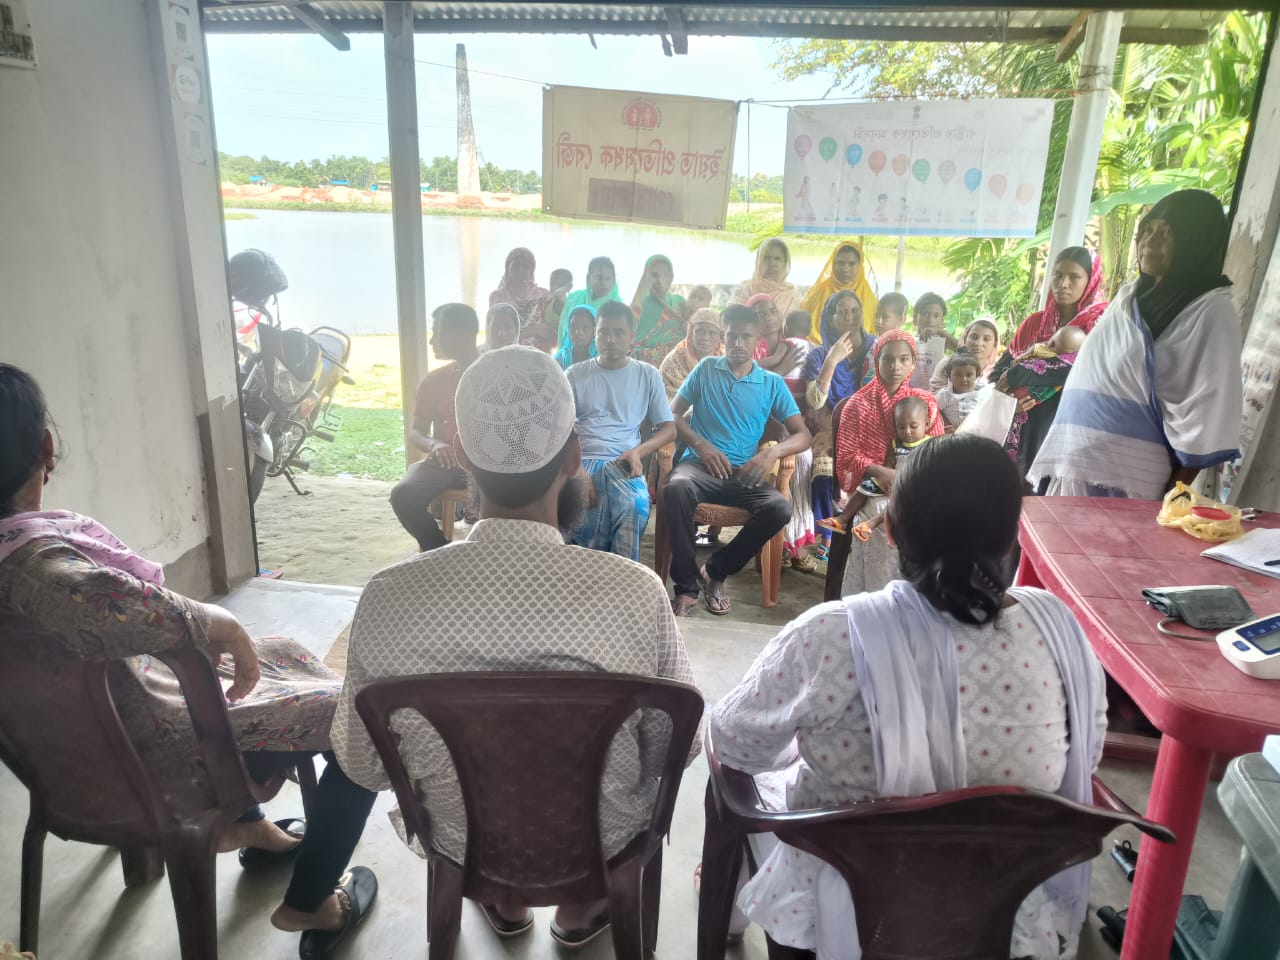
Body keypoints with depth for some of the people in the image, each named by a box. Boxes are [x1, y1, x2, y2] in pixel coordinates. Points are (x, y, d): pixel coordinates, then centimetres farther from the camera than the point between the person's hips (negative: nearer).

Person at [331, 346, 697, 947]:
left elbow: (362, 766, -11)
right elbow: (677, 745, -13)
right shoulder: (637, 593, -30)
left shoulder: (388, 598, -26)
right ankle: (579, 909, 41)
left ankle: (505, 903, 48)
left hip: (458, 844, 2)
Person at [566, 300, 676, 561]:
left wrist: (638, 451, -9)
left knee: (635, 506, -36)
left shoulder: (648, 375, 13)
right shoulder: (576, 374, 14)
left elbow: (669, 429, 12)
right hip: (583, 460, 0)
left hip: (624, 463, 0)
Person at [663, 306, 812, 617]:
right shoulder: (706, 368, 11)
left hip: (745, 472, 1)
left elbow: (803, 435, 6)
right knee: (675, 488, -36)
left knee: (779, 508, -29)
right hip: (700, 462, -1)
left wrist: (773, 451, -16)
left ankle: (716, 571, -9)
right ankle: (686, 586, -24)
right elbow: (672, 414, 7)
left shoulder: (773, 383, 11)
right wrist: (701, 445, -11)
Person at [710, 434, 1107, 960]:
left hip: (846, 909, -3)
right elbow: (1084, 764, 1)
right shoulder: (1058, 628, -17)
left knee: (758, 774, 26)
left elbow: (734, 743, -11)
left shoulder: (832, 638, -28)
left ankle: (725, 897, 50)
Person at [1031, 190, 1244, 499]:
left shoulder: (1211, 311, -8)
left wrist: (1173, 497, -12)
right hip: (1071, 463, 7)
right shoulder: (1129, 294, 14)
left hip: (1126, 477, -6)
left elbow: (1206, 415, -11)